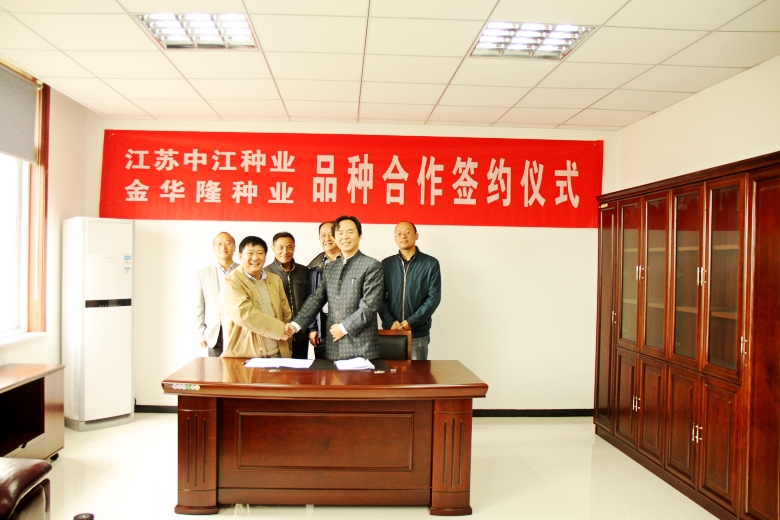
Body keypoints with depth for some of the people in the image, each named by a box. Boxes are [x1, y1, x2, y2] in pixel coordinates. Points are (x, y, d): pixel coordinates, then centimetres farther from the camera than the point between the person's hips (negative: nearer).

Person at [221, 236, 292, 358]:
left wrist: (287, 351, 8)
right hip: (244, 357, -4)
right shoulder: (231, 283, -7)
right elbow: (245, 314, -20)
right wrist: (280, 329, -15)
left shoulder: (275, 280, 11)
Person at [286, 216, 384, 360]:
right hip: (333, 345, 5)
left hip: (360, 345, -5)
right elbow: (316, 299, 10)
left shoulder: (372, 266, -6)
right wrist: (295, 324, -3)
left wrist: (344, 327, -11)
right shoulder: (329, 268, 14)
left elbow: (370, 305, -12)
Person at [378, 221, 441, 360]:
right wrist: (390, 321, -11)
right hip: (390, 332, 2)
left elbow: (434, 297, -4)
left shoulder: (430, 264, 0)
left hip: (418, 334, -2)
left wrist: (412, 322, -13)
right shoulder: (386, 264, 7)